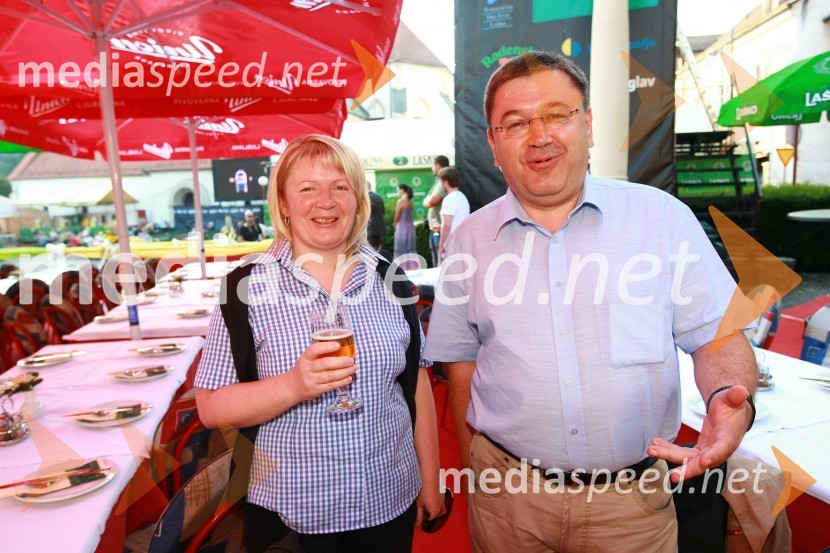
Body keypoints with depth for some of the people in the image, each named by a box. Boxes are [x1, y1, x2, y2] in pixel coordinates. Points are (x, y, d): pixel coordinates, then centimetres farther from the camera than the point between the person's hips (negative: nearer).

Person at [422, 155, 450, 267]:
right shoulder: (438, 182, 18)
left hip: (440, 229, -10)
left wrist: (429, 199, -1)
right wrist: (430, 199, -7)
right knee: (436, 264, 18)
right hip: (434, 228, 10)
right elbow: (426, 202, 14)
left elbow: (430, 202, -21)